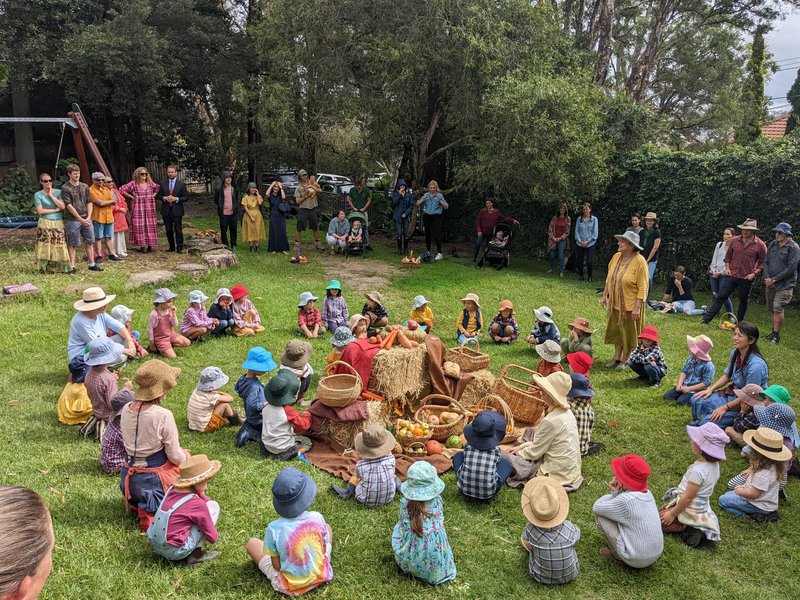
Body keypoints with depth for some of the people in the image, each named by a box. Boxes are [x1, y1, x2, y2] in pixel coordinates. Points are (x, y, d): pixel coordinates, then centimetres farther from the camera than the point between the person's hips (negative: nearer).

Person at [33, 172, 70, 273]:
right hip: (45, 224, -2)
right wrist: (55, 210, -6)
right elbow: (40, 211, -6)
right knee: (45, 247, -5)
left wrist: (51, 195, -4)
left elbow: (62, 206, -5)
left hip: (58, 223, 2)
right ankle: (45, 268, -1)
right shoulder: (38, 195, 3)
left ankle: (59, 267, 6)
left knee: (59, 246, -1)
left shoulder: (58, 192, 8)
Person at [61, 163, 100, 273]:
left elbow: (89, 203, 10)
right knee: (72, 244, 0)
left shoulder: (84, 186, 11)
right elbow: (69, 205, -10)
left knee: (90, 242, 8)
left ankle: (92, 264, 16)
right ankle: (72, 267, 4)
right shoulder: (65, 188, -5)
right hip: (73, 220, -5)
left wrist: (88, 217, -4)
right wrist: (81, 219, -14)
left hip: (86, 219, 5)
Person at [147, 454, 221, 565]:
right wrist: (215, 534, 14)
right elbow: (212, 537, -7)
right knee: (213, 506, -2)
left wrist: (201, 495, -1)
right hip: (175, 552, -7)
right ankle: (196, 555, 1)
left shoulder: (172, 489, 2)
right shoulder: (197, 504, -17)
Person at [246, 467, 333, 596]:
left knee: (252, 543, 15)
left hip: (290, 587, -1)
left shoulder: (274, 529, -26)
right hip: (320, 576, 2)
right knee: (328, 528, 25)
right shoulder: (317, 518, -20)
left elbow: (277, 566, -15)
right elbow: (324, 550, -4)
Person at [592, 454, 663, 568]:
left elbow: (597, 507, -11)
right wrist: (618, 492, -3)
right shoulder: (648, 493, -2)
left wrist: (615, 493, -4)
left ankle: (617, 555, 10)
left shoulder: (625, 500, -25)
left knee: (599, 516, -3)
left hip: (636, 560, -8)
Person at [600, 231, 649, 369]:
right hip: (615, 303, 6)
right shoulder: (616, 257, -1)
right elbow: (609, 278, 10)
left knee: (628, 333, 9)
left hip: (630, 305, -6)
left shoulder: (639, 261, -20)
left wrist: (637, 307, -21)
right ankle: (617, 357, 30)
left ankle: (624, 360, 24)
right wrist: (604, 296, 9)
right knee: (616, 330, 16)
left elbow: (642, 287, -19)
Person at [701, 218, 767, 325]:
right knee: (720, 297, -2)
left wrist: (754, 273, -11)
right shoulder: (734, 241, 3)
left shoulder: (760, 245, -6)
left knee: (744, 301, 11)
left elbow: (763, 263, -1)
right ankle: (707, 319, -3)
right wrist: (727, 268, 3)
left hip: (746, 278, -2)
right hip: (731, 275, 2)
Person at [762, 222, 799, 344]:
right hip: (770, 283, 6)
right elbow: (766, 262, 10)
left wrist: (774, 279, -14)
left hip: (785, 284, -6)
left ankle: (776, 335, -4)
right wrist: (767, 278, -5)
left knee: (778, 309, -12)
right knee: (771, 309, 10)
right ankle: (774, 332, 22)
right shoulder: (773, 244, 8)